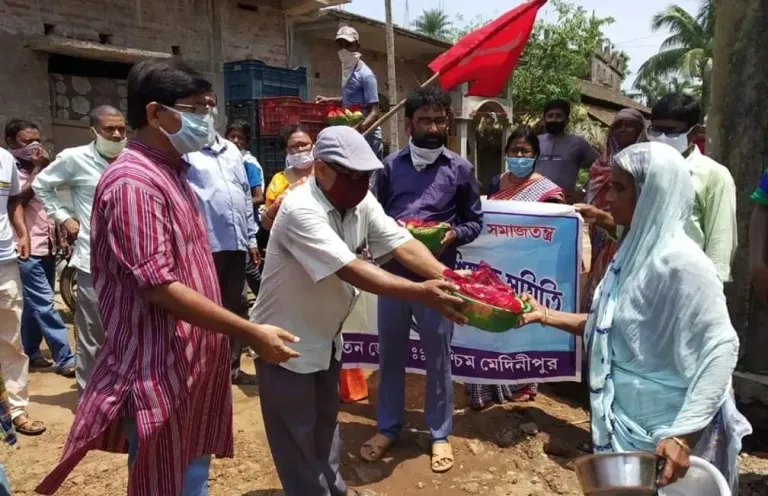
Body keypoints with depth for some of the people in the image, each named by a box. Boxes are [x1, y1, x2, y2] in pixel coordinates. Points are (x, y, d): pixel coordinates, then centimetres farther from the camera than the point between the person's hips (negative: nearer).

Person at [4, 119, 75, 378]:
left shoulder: (38, 169, 16)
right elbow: (19, 199, -20)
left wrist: (60, 239, 14)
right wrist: (38, 171, -16)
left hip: (47, 247, 7)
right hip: (27, 249, -7)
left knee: (35, 305, 13)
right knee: (44, 305, -8)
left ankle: (30, 353, 24)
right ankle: (65, 359, -7)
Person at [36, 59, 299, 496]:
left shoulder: (171, 174, 11)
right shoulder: (133, 183, -19)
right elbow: (160, 287, -24)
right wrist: (251, 332, -23)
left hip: (191, 364, 9)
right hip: (159, 372, -9)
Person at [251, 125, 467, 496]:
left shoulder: (361, 202, -7)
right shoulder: (301, 210, -31)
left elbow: (401, 243, -14)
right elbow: (351, 271, -38)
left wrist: (446, 276, -30)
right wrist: (422, 292, -43)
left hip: (326, 334, 8)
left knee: (326, 418, 24)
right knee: (297, 432, 8)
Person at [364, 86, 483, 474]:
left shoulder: (460, 169, 1)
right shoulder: (391, 166, 4)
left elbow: (474, 222, 6)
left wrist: (453, 234, -14)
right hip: (392, 274, 2)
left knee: (438, 357, 11)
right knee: (390, 354, 14)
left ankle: (439, 434, 29)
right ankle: (388, 428, 32)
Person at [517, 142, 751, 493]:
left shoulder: (680, 262, -23)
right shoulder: (635, 250, 4)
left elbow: (720, 349, -25)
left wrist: (683, 435, -29)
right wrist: (546, 315, 5)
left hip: (665, 428, -8)